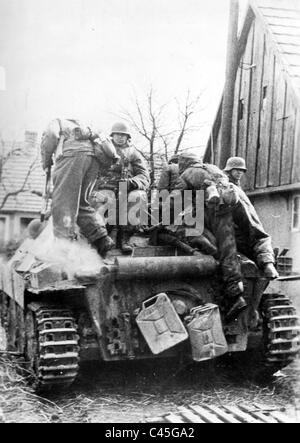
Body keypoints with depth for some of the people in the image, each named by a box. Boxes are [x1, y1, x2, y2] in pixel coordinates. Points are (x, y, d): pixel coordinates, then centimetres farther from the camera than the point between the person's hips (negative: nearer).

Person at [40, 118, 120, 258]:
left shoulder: (57, 122, 25)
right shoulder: (83, 127, 43)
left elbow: (50, 135, 2)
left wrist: (46, 160, 13)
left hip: (74, 154, -7)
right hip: (94, 158, 7)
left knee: (63, 203, -9)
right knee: (80, 203, 14)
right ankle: (102, 239, 2)